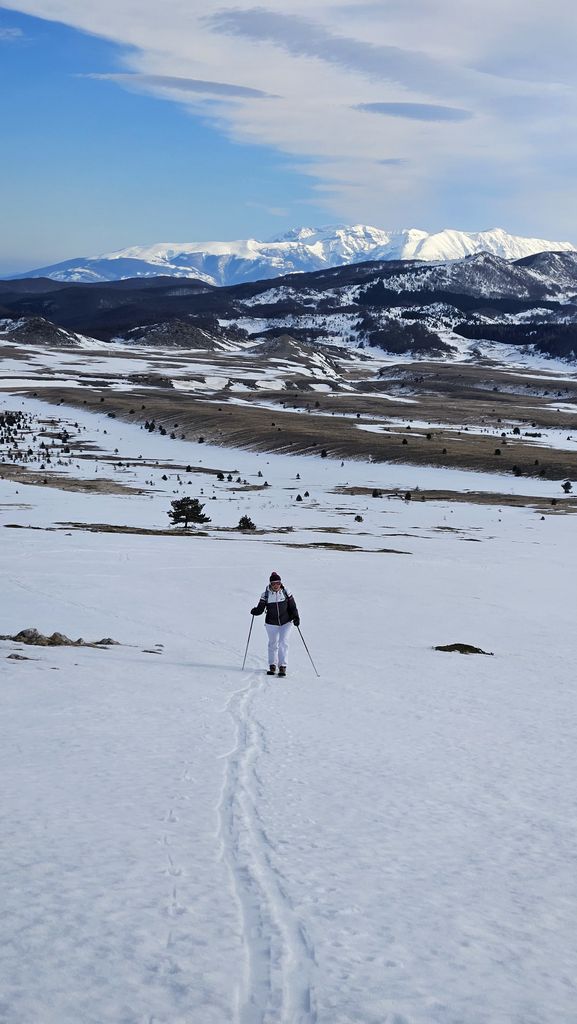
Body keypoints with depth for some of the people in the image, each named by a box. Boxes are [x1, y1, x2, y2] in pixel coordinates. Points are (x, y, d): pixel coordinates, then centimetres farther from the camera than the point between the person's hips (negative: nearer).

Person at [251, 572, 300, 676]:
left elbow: (292, 607, 1)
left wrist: (296, 617, -12)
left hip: (286, 623, -1)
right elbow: (260, 609, -5)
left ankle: (282, 666, -7)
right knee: (273, 644, 11)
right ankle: (272, 666, 27)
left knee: (283, 643, -11)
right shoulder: (266, 595, -5)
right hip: (272, 623, 1)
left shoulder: (286, 593, -4)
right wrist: (255, 611, -26)